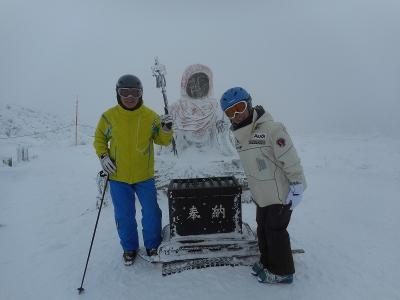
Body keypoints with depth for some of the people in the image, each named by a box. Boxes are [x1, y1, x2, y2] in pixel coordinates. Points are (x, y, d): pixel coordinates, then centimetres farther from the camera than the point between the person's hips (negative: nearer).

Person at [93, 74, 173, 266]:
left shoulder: (150, 116, -6)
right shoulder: (109, 116, -7)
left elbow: (162, 140, 1)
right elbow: (99, 138, 7)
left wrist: (166, 129, -20)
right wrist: (103, 156, -8)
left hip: (145, 176, 0)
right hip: (118, 177, 0)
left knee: (151, 213, 8)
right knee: (124, 216, 12)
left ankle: (152, 246, 32)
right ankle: (129, 248, 35)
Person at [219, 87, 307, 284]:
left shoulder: (271, 129, -24)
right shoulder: (239, 135, 3)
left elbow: (291, 161, -22)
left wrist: (297, 188, -19)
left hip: (280, 193, -8)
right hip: (261, 194, 8)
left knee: (275, 230, 5)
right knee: (262, 228, 20)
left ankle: (282, 272, 26)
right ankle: (267, 262, 41)